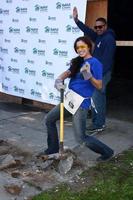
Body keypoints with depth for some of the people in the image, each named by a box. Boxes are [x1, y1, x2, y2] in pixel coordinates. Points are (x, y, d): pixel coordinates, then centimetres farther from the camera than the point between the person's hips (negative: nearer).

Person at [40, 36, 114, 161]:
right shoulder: (77, 62, 13)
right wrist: (59, 80, -21)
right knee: (49, 119, 19)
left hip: (81, 103, -9)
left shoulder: (94, 63, -11)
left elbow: (99, 86, -12)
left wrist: (89, 75, -28)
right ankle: (53, 148, 35)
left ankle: (106, 152, 14)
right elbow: (66, 73, 0)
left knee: (81, 139, -8)